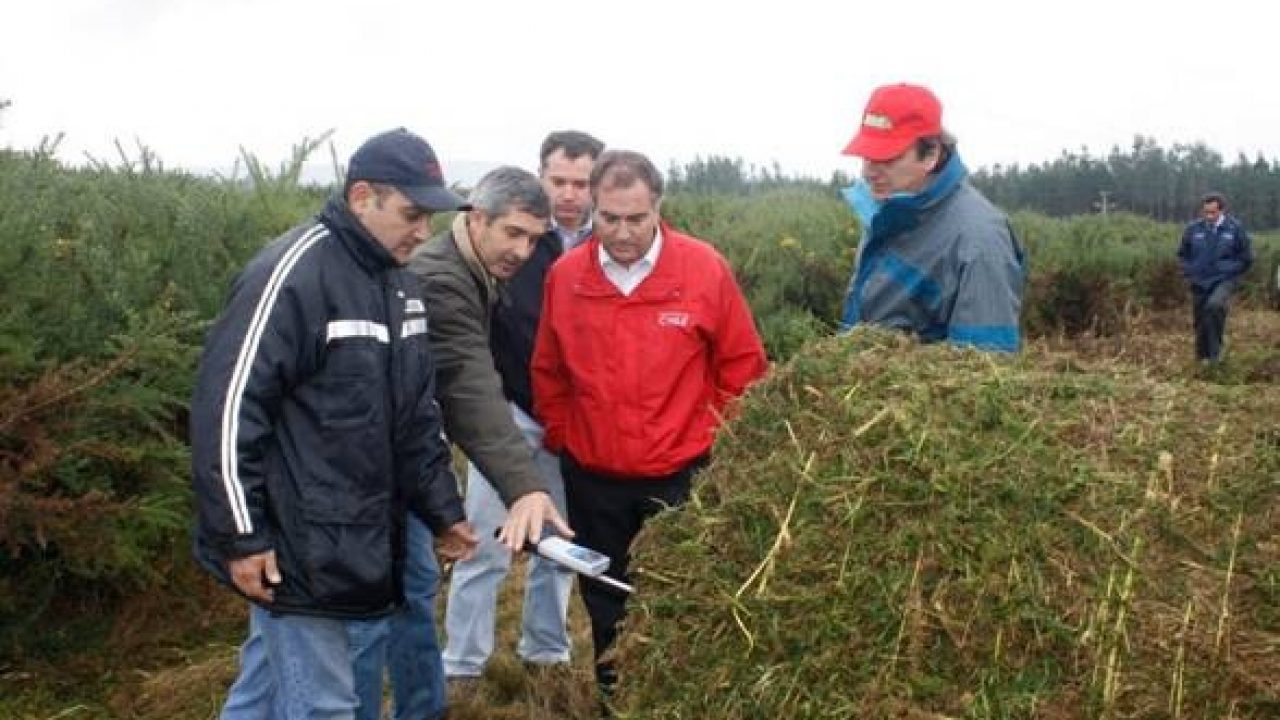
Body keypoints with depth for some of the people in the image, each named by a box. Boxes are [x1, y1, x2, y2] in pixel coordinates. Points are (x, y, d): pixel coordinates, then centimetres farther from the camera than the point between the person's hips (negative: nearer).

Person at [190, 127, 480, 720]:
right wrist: (242, 536, -18)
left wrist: (442, 509, 16)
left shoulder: (399, 284, 12)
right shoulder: (290, 275, -16)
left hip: (363, 548, 8)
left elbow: (416, 416, 19)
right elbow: (227, 407, -19)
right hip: (298, 552, -8)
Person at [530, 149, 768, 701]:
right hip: (591, 477, 3)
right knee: (605, 603, 16)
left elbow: (743, 364, -2)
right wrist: (562, 438, 8)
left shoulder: (705, 269, -13)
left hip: (680, 474, -2)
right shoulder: (564, 274, -6)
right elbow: (548, 372, 8)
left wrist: (714, 438, -1)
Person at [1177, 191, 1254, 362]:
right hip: (1199, 284, 3)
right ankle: (1203, 359, 25)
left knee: (1215, 305, -32)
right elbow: (1182, 254, 15)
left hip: (1224, 281, -3)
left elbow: (1246, 258, 4)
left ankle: (1215, 351, -19)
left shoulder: (1235, 228, -6)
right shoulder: (1193, 229, -1)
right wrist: (1190, 273, 5)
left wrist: (1230, 272, -3)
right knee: (1200, 323, 8)